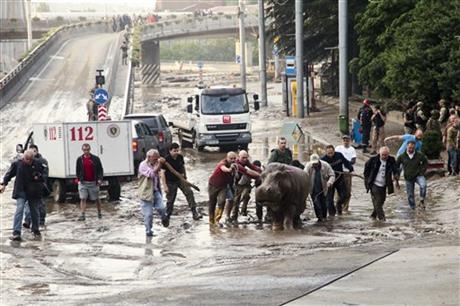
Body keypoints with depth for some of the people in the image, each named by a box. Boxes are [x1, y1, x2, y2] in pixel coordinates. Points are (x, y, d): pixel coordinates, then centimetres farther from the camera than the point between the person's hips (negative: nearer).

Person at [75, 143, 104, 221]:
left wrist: (100, 179, -11)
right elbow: (78, 171, 14)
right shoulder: (80, 159, 4)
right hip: (83, 183, 1)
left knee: (96, 199, 10)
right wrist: (79, 180, 8)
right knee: (83, 199, -8)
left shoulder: (95, 159, -1)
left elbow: (100, 170, 1)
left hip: (93, 182, -1)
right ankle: (82, 215, -10)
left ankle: (99, 212, 28)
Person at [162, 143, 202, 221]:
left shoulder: (180, 157, -5)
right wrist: (165, 186, -20)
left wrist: (185, 176, 20)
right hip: (170, 182, -4)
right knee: (170, 199, 3)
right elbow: (163, 173, -17)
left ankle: (194, 213, -12)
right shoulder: (166, 160, -19)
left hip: (180, 179, 4)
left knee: (189, 192, -12)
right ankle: (167, 215, 23)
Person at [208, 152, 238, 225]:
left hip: (223, 186, 4)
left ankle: (216, 220, -18)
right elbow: (223, 168, -57)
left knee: (222, 201, -19)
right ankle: (211, 220, 27)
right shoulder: (223, 163, -29)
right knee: (212, 203, 9)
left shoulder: (234, 165, -10)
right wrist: (229, 169, -77)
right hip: (213, 185, -3)